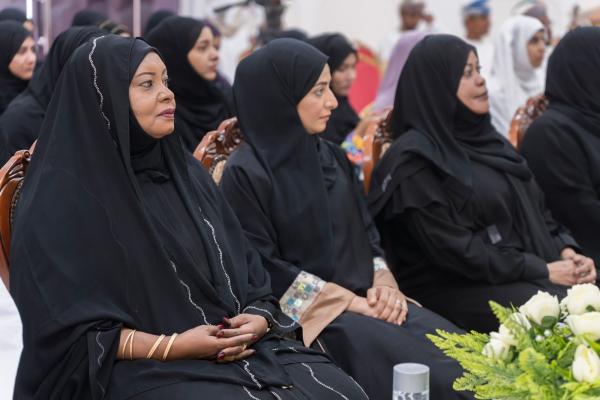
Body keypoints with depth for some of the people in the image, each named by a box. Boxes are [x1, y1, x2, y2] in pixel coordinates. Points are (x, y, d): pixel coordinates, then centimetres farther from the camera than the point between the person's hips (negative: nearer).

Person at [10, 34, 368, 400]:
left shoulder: (186, 172, 13)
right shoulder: (63, 197, -7)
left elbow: (245, 270, 14)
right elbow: (67, 327, -11)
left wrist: (258, 321, -7)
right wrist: (170, 347, -18)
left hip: (240, 351, 6)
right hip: (142, 370, -6)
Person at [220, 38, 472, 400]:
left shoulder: (332, 157, 16)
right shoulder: (246, 173, -6)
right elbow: (264, 267, -12)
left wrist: (383, 281, -5)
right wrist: (350, 301, -15)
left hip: (366, 301, 6)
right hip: (310, 311, -6)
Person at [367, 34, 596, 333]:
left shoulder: (484, 137, 16)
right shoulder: (414, 160, -9)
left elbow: (534, 207, 17)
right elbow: (453, 249, -15)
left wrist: (566, 251, -3)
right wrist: (541, 271, -15)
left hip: (528, 273, 8)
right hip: (460, 289, -7)